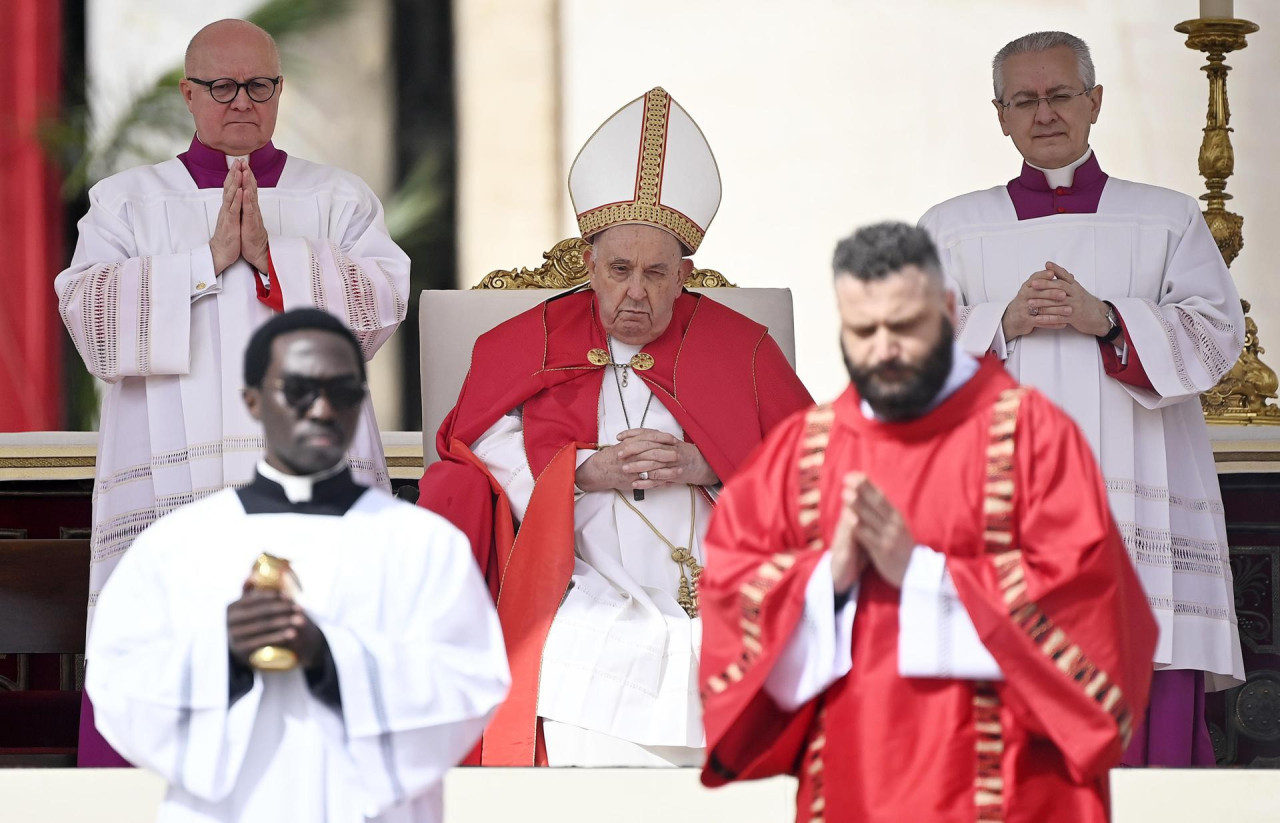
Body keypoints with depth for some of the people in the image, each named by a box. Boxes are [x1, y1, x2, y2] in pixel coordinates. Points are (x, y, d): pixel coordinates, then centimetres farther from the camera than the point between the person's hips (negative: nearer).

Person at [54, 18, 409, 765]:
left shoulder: (340, 199, 17)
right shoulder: (125, 202, 16)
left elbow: (381, 304, 1)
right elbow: (91, 316, 0)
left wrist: (271, 255, -10)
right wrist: (209, 260, -8)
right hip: (167, 486, 0)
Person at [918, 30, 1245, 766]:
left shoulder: (1167, 221, 16)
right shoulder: (953, 229, 18)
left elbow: (1216, 334, 3)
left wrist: (1106, 319, -11)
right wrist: (1003, 324, -9)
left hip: (1135, 507, 0)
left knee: (1148, 721, -11)